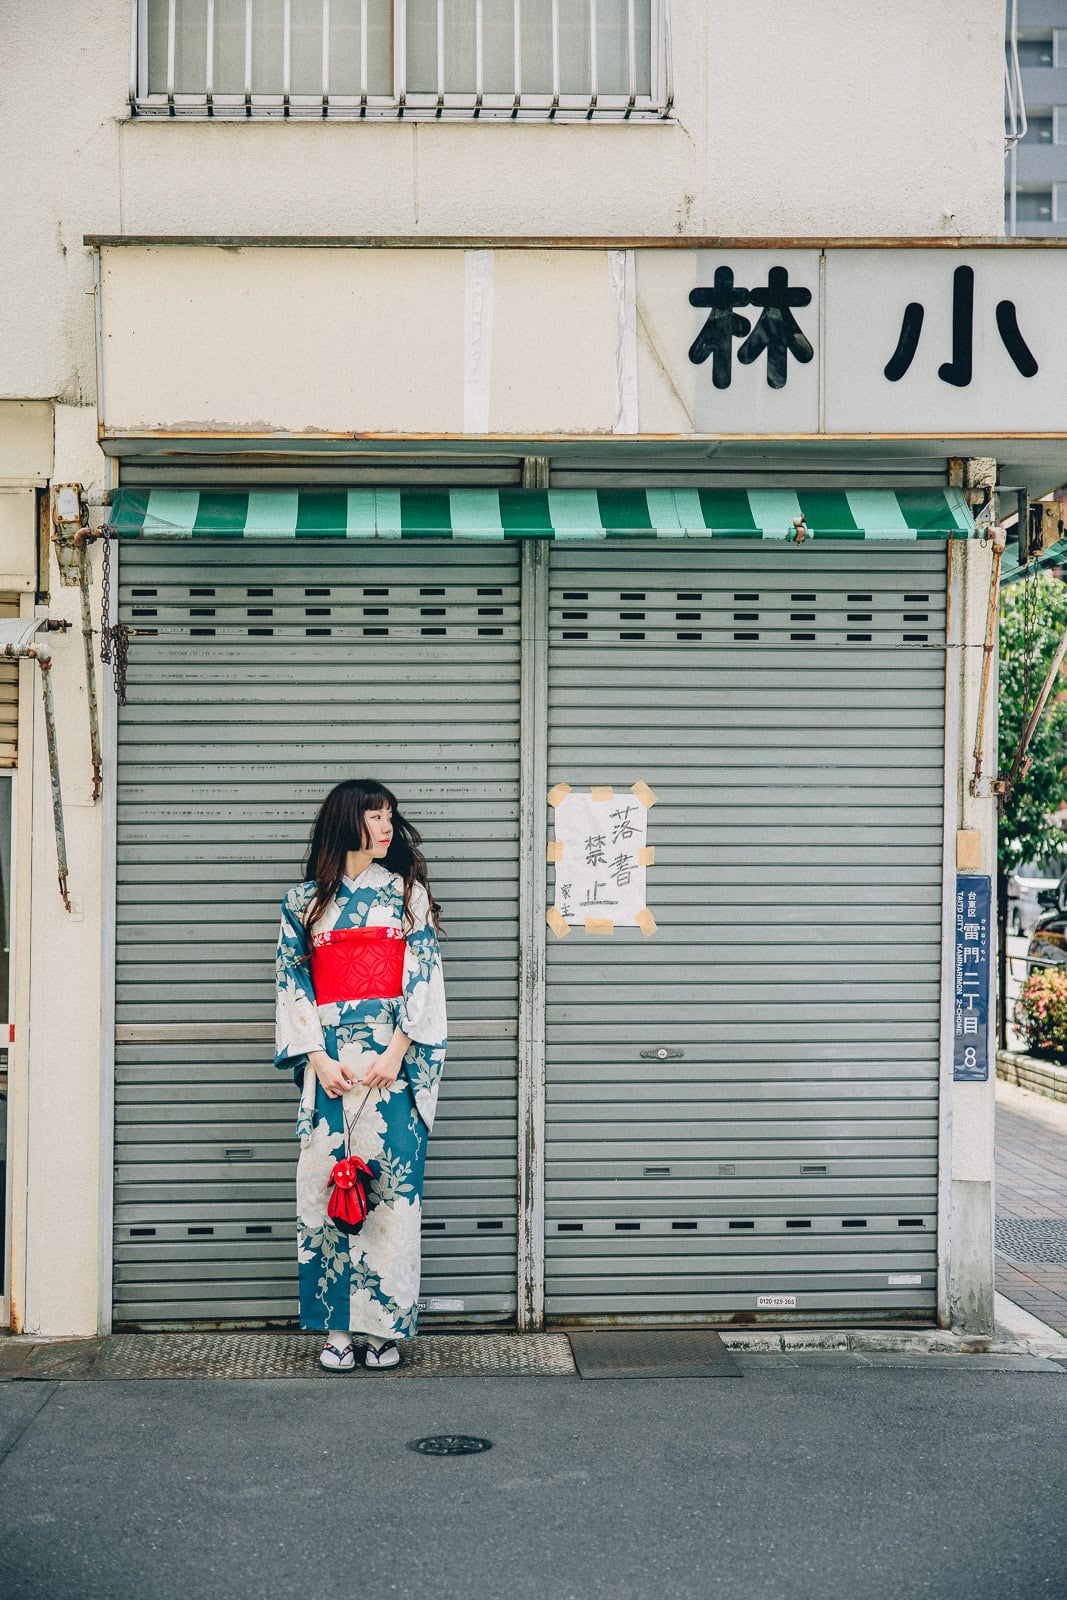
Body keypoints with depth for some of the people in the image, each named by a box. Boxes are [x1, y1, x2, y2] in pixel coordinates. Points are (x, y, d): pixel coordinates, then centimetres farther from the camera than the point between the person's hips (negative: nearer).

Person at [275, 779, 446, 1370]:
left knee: (391, 1183, -3)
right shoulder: (304, 901, 12)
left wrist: (397, 1051, -10)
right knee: (327, 1182, -3)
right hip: (330, 1062, 1)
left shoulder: (407, 893, 11)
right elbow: (293, 983, 6)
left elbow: (423, 978, 2)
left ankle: (384, 1326, 4)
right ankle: (336, 1327, 4)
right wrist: (317, 1059, -7)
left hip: (394, 1059, 0)